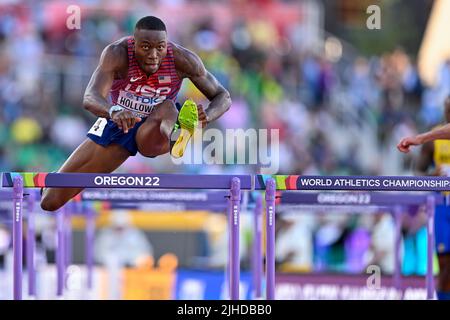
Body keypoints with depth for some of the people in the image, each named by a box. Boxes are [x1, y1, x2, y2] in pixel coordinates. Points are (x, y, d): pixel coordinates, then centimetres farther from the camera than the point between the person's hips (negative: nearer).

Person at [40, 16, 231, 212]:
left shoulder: (181, 59, -21)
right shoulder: (117, 53, -26)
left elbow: (223, 96, -14)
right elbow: (90, 99, -40)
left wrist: (205, 117, -38)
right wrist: (113, 112, -63)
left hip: (153, 131, -1)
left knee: (167, 107, -38)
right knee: (51, 201, -3)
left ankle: (175, 139, -71)